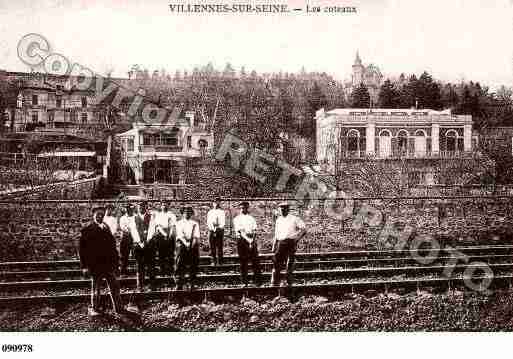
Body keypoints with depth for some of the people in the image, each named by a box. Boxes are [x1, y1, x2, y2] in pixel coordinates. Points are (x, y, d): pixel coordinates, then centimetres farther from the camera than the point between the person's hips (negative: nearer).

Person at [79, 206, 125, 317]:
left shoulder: (106, 228, 13)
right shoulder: (87, 230, -3)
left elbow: (113, 246, 16)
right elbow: (82, 248, -4)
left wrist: (115, 261, 9)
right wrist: (84, 266, -9)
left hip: (108, 263, 5)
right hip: (95, 264, -5)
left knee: (114, 286, 7)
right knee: (95, 288, 5)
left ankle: (119, 308, 14)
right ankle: (94, 309, 18)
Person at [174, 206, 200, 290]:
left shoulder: (195, 224, 14)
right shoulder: (179, 223, 11)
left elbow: (196, 236, 3)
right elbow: (180, 235, -2)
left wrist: (192, 244, -14)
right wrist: (186, 243, -17)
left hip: (193, 245, 2)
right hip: (182, 243, -1)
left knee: (193, 266, 1)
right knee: (180, 265, -11)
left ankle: (192, 285, 8)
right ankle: (179, 285, -12)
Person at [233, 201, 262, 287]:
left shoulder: (251, 218, 13)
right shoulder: (237, 219, 4)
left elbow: (254, 230, 5)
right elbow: (240, 231, -6)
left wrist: (252, 240, -11)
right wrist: (248, 240, -16)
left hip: (252, 240, 2)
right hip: (242, 240, -2)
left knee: (255, 261, -2)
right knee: (243, 262, 0)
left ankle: (258, 280, 1)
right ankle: (244, 282, 5)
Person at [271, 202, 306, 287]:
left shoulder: (294, 219, 4)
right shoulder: (278, 220, 18)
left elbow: (304, 229, -2)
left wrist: (297, 238, -13)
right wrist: (274, 247, 15)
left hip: (291, 243, -3)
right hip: (280, 243, 4)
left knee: (290, 264, -1)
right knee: (276, 263, -4)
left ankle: (289, 284, 7)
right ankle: (274, 284, -1)